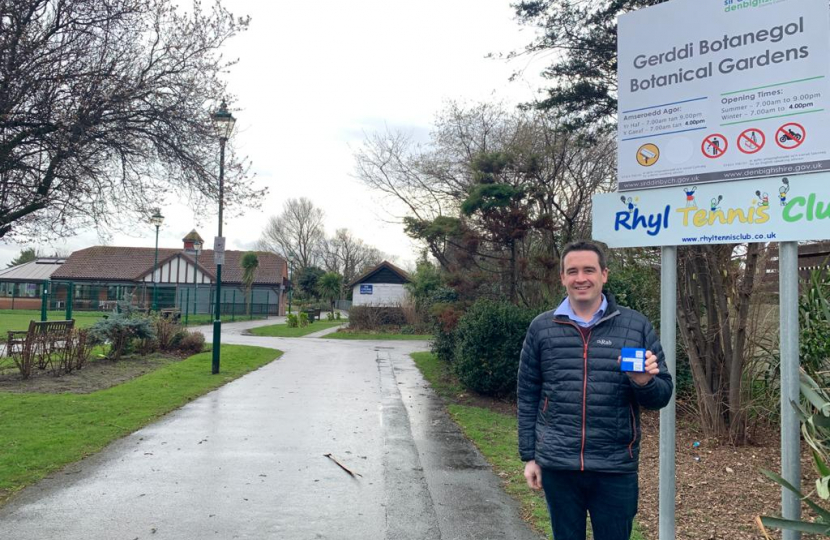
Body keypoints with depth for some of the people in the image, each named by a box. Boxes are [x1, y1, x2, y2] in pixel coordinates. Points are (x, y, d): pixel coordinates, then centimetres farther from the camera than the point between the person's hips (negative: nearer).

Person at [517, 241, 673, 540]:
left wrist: (645, 382, -18)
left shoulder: (636, 325, 0)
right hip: (557, 467, 1)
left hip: (616, 469, 0)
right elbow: (527, 396, 6)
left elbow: (662, 395, 3)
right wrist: (529, 456, 4)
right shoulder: (541, 328, 2)